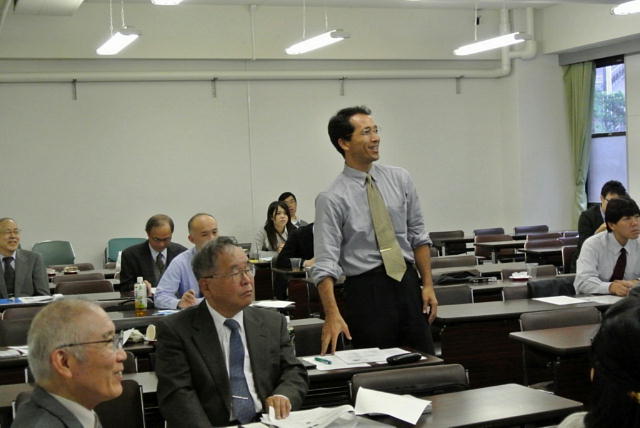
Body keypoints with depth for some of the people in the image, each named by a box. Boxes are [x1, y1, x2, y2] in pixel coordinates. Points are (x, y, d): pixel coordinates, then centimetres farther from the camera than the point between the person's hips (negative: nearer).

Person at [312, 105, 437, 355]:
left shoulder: (400, 179, 6)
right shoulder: (332, 199, -8)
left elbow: (418, 236, 11)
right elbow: (325, 264, -13)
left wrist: (428, 285, 3)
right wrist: (332, 316, -25)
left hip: (408, 284, 4)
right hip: (366, 290, -4)